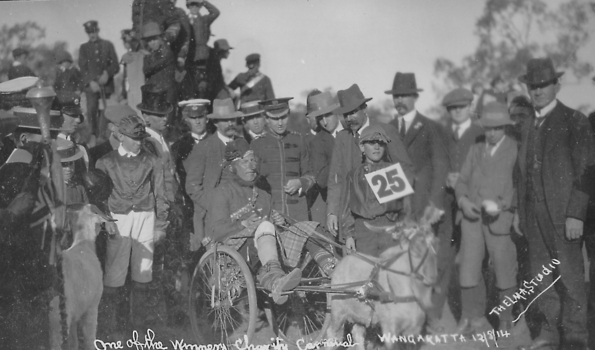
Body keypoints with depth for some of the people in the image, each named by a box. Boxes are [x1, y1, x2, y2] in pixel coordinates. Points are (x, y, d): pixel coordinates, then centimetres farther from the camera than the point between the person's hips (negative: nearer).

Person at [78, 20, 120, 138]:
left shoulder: (108, 45, 12)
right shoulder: (84, 48, 13)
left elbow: (115, 66, 7)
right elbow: (83, 67, 5)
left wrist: (107, 73, -13)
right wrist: (90, 82, -10)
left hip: (106, 85, 0)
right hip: (91, 85, 0)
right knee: (91, 111, -10)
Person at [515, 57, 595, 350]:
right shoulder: (528, 127, 16)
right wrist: (520, 212, 12)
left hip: (563, 213, -6)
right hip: (534, 213, 6)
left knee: (570, 277, -1)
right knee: (541, 275, 10)